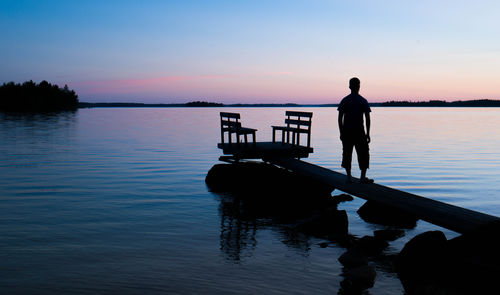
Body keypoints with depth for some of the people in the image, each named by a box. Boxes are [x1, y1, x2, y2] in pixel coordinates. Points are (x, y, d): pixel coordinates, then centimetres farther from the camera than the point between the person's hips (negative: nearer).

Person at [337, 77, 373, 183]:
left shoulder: (344, 100, 3)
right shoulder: (363, 101, -1)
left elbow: (340, 118, 2)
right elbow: (367, 119, -3)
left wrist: (341, 133, 9)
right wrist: (367, 134, 2)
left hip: (346, 131, 2)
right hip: (359, 131, -2)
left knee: (347, 154, 8)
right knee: (363, 154, 6)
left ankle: (349, 176, 8)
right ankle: (363, 177, 4)